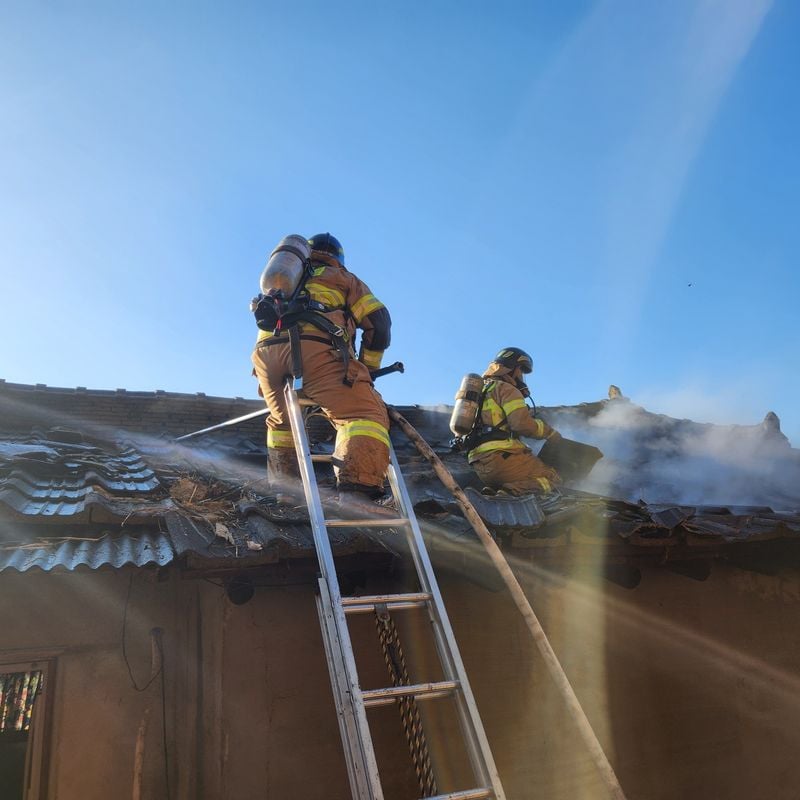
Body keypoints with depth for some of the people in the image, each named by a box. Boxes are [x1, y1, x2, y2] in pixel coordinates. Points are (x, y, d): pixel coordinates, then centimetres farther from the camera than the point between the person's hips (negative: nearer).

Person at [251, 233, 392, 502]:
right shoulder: (341, 277, 27)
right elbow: (379, 321, 16)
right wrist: (367, 368, 24)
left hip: (265, 349, 6)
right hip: (315, 349, -5)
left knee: (281, 419, 28)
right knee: (364, 415, -13)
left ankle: (280, 489, 27)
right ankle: (357, 489, -35)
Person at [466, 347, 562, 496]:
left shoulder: (480, 391, 29)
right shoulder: (506, 389, 1)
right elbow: (522, 423, -13)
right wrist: (550, 432, 1)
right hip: (502, 457, -9)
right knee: (552, 478, -6)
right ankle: (513, 492, -31)